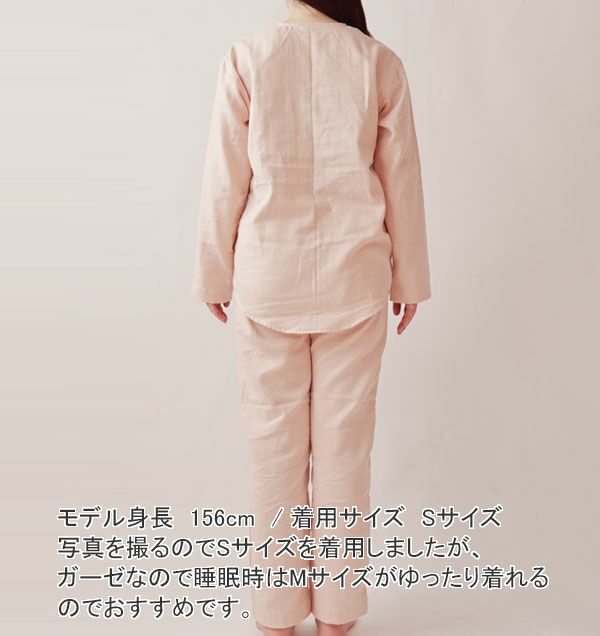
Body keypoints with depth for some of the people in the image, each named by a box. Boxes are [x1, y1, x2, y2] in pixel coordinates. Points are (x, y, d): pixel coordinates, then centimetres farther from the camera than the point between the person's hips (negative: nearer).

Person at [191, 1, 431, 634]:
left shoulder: (246, 56, -3)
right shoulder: (380, 62, 1)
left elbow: (224, 178, -3)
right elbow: (401, 180, 3)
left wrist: (215, 274, 8)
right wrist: (409, 276, 13)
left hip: (268, 278, -1)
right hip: (354, 277, 1)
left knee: (275, 439, 10)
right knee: (344, 438, 9)